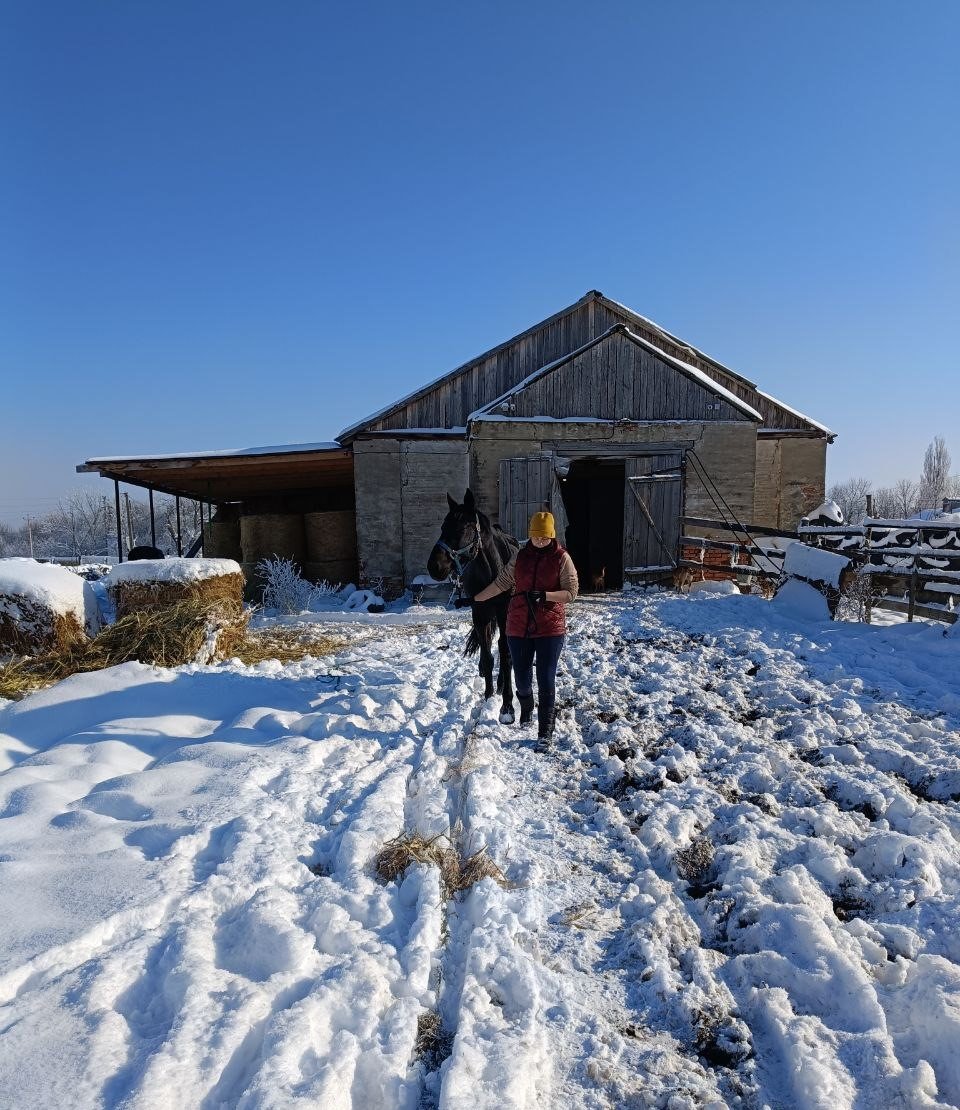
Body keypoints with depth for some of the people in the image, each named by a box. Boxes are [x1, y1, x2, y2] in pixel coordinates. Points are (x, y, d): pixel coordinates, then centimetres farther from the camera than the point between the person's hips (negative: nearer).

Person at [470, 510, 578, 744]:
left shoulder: (561, 558, -5)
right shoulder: (521, 556, 4)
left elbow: (571, 592, -7)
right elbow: (501, 583, 8)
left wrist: (545, 595, -22)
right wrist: (474, 599, 7)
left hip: (550, 628, -3)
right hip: (519, 627, 3)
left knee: (546, 680, -1)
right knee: (522, 677, 15)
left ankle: (545, 730, 11)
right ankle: (526, 707, 46)